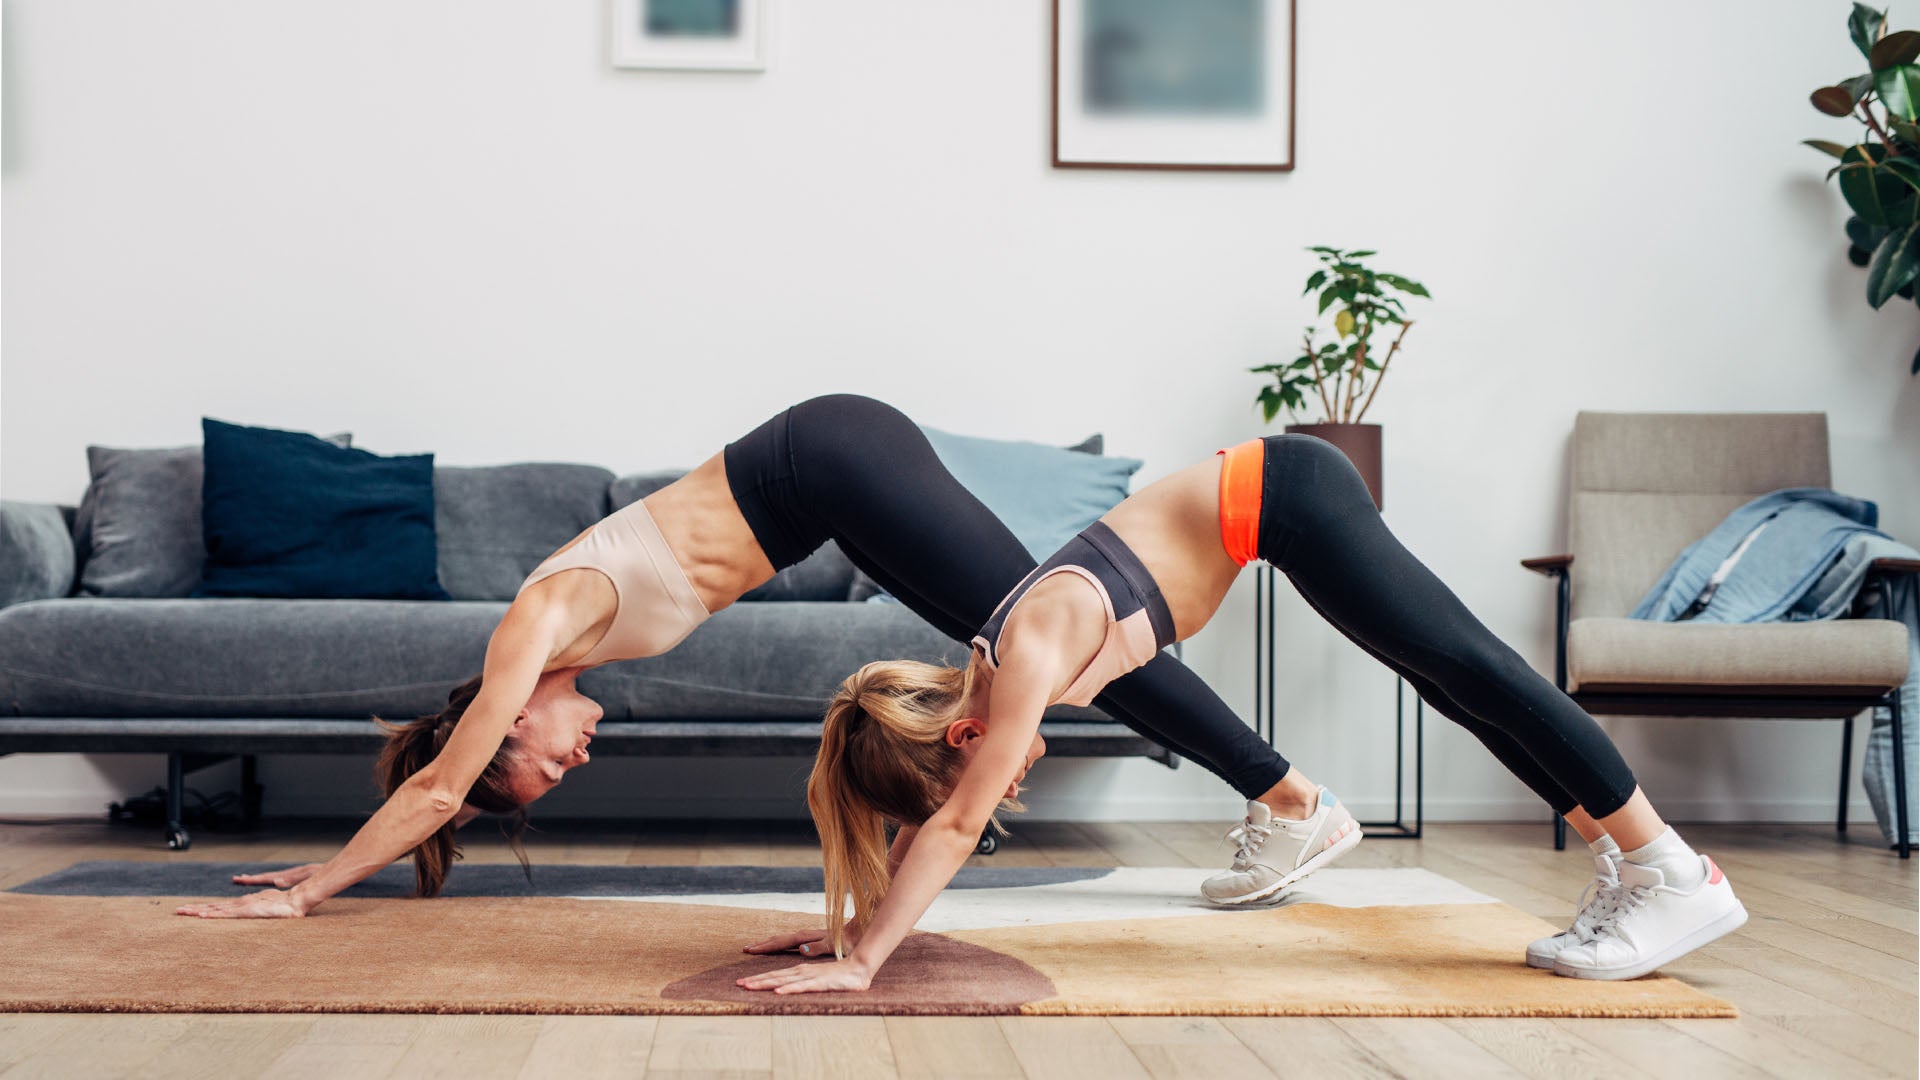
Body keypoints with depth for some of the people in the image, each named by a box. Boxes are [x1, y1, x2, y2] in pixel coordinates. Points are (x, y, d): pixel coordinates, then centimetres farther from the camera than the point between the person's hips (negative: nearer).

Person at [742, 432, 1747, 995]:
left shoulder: (1030, 653, -23)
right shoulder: (989, 675, 0)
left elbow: (957, 824, -23)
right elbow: (942, 816, 10)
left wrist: (860, 962, -20)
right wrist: (853, 922, 10)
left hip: (1278, 493, -8)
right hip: (1270, 508, 8)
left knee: (1468, 667, -7)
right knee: (1453, 680, 9)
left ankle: (1679, 876, -2)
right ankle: (1624, 865, 17)